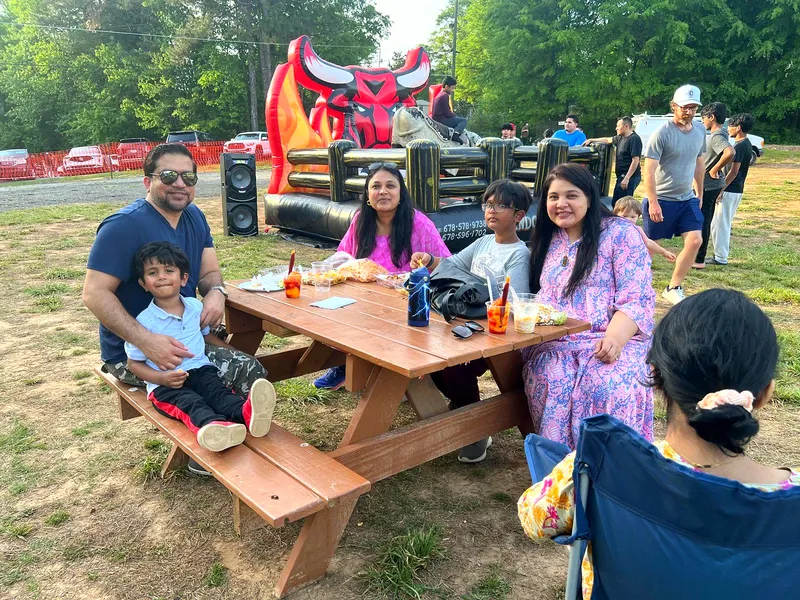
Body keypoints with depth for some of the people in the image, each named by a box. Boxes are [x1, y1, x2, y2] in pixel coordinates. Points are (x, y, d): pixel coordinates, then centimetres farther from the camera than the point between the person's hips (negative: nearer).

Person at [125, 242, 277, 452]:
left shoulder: (196, 307, 10)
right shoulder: (145, 321, -4)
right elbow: (134, 364, 2)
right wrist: (161, 378, -16)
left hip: (200, 369, 4)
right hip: (164, 384, -3)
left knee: (218, 390, -28)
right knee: (190, 402, -33)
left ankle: (246, 411, -60)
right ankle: (213, 425, -66)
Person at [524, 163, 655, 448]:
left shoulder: (620, 233, 1)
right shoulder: (547, 239, 18)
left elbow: (636, 299, -8)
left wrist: (615, 339, -25)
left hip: (614, 342, -3)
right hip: (554, 344, 4)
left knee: (606, 386, -33)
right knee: (550, 382, -28)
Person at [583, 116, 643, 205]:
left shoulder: (634, 139, -15)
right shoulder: (621, 138, 13)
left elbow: (636, 160, -21)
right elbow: (608, 140, 32)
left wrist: (627, 178, -24)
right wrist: (591, 140, 32)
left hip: (630, 177, -10)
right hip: (622, 176, 10)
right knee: (615, 203, 13)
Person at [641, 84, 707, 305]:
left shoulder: (700, 130, 6)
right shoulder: (662, 133, -15)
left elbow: (699, 163, 17)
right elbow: (649, 169, -18)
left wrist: (699, 193, 18)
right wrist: (653, 202, -22)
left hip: (687, 199, 6)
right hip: (661, 200, -6)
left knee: (695, 240, -4)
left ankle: (673, 288, 8)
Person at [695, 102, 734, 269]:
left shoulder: (717, 136, -20)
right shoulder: (717, 134, 11)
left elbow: (729, 153, -37)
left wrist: (714, 170, -26)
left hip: (707, 186, -10)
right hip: (711, 185, 10)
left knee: (701, 222, -2)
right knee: (705, 222, 16)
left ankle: (699, 260, 5)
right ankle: (699, 257, 26)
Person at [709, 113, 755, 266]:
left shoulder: (740, 146, -17)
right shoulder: (747, 144, 14)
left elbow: (733, 171, -20)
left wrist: (720, 190, -18)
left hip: (730, 191, -10)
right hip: (737, 190, 10)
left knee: (720, 224, -4)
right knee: (724, 223, 16)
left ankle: (720, 258, 1)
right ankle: (721, 254, 22)